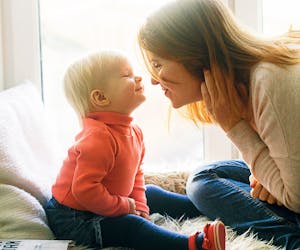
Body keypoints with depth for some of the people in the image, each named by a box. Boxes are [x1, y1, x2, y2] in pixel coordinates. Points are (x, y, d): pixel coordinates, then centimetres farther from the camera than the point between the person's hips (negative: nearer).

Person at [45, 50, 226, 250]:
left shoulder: (134, 131, 2)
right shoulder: (98, 138, -30)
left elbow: (136, 173, 15)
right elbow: (84, 190, -33)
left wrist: (139, 206, 2)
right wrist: (126, 207, -22)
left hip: (102, 205, 11)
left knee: (151, 193, 19)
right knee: (129, 226, -28)